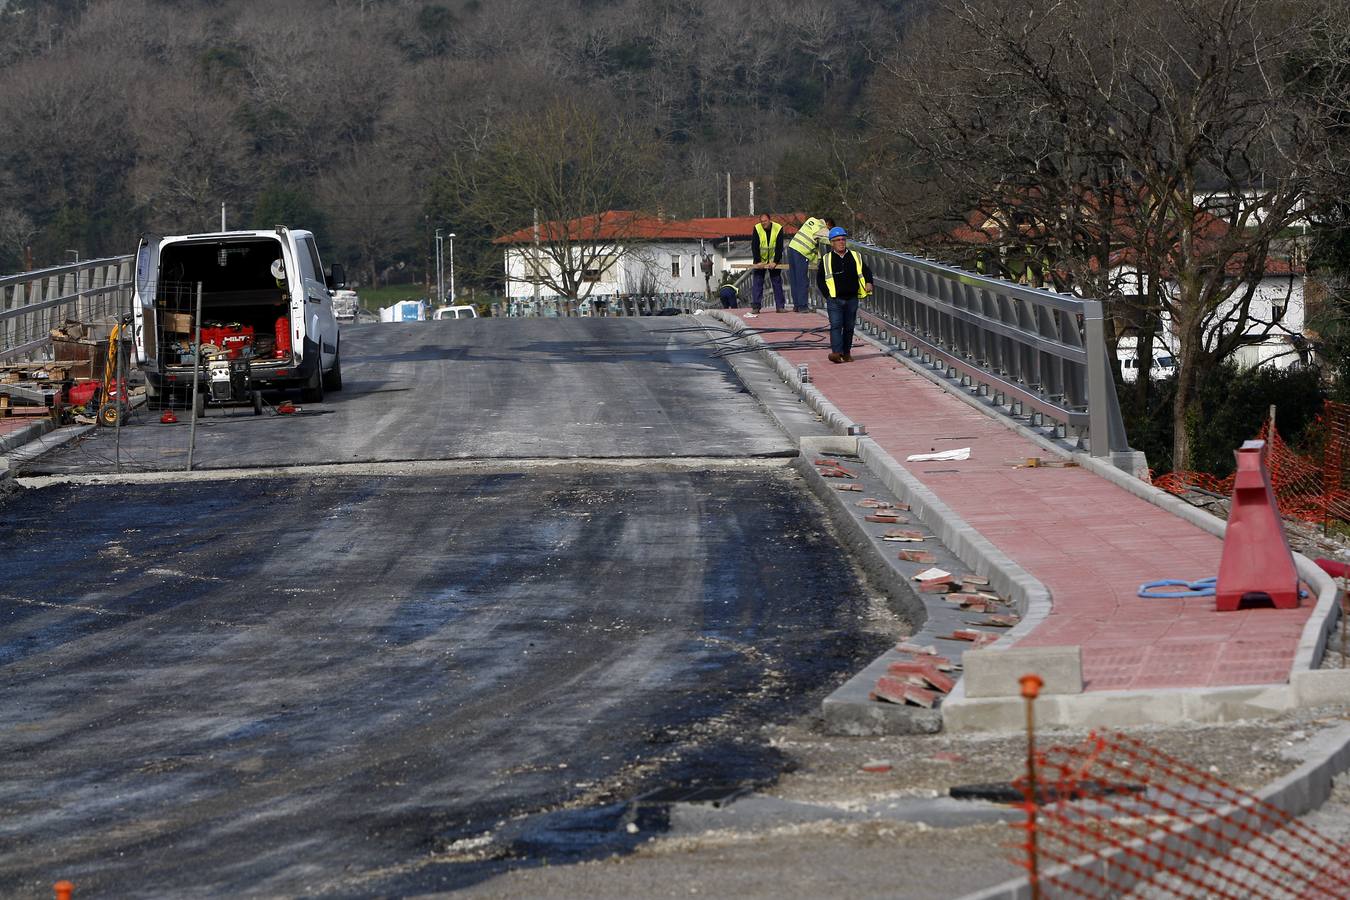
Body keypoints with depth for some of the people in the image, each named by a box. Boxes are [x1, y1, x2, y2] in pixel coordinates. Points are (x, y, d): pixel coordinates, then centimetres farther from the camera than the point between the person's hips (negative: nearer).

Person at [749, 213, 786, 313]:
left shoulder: (778, 228, -14)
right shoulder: (757, 228, -13)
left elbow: (779, 247, -16)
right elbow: (754, 247, -14)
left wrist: (775, 262, -23)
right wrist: (757, 262, -22)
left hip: (774, 260, 0)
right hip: (760, 261, 0)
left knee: (777, 282, 1)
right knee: (757, 282, -5)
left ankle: (780, 306, 6)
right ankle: (755, 307, -2)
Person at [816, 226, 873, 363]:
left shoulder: (855, 257, 8)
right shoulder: (826, 260, 2)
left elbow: (866, 271, 16)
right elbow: (819, 278, 7)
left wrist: (868, 283, -4)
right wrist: (827, 294, -3)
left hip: (851, 299, 3)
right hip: (834, 299, -3)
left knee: (849, 326, 9)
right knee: (836, 325, -15)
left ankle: (846, 352, 19)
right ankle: (836, 352, -24)